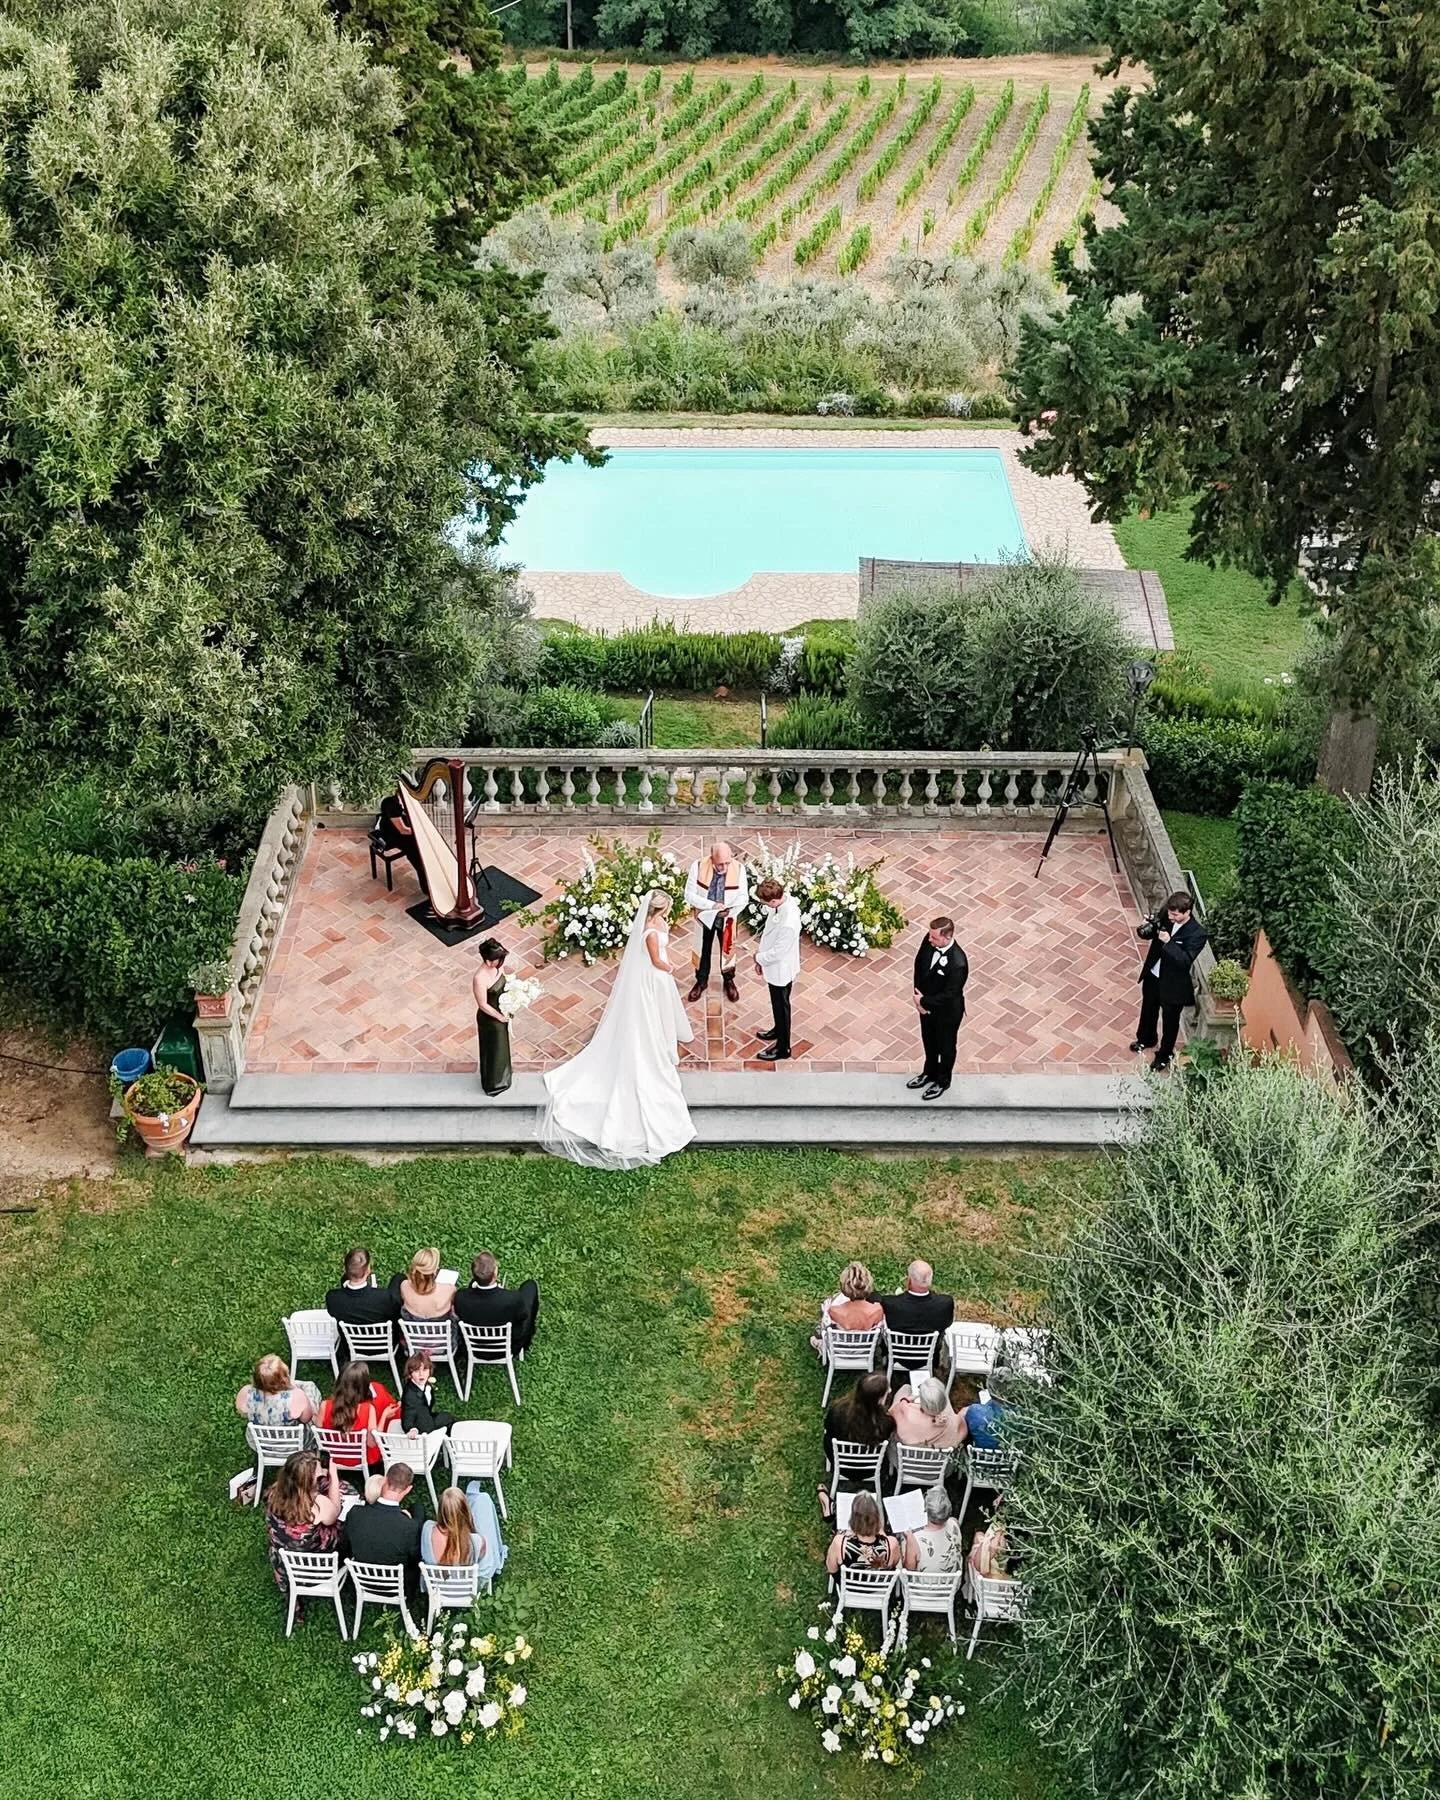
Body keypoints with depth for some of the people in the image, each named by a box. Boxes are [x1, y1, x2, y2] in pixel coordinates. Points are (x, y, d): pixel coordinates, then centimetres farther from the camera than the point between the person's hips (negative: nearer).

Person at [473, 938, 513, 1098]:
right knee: (492, 1051, 16)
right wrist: (500, 1017, -16)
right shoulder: (480, 978, -36)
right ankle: (492, 1084, 39)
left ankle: (501, 1077, 54)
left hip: (501, 1012, 8)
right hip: (490, 1018, -8)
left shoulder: (498, 966, -13)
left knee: (501, 1046, 29)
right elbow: (483, 1005, -25)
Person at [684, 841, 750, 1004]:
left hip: (727, 918, 0)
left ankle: (729, 981, 47)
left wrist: (730, 911, -30)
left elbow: (743, 897, -13)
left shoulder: (739, 868, -24)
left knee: (728, 948, 21)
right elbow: (690, 895, -21)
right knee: (702, 950, 20)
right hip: (704, 916, 0)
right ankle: (701, 981, 45)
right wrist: (712, 905, -32)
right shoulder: (698, 866, -27)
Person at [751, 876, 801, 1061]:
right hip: (774, 966, 8)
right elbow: (769, 931, 1)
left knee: (781, 1006, 13)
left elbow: (777, 953, -28)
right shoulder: (783, 899, -14)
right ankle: (778, 1031, 55)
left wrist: (759, 957, -9)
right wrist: (761, 958, 5)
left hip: (781, 969, -8)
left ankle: (783, 1048, 33)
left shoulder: (788, 924, -41)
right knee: (776, 1002, 30)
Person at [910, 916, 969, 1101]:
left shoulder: (957, 963, -39)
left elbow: (949, 995, -29)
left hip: (947, 1011, -6)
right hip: (927, 1005, 6)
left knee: (945, 1046, 21)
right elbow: (919, 964, -2)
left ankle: (943, 1081, 45)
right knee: (929, 1042, 29)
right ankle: (930, 1073, 54)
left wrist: (924, 1001, -17)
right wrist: (918, 995, -8)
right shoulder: (928, 940, -20)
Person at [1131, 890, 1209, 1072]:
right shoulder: (1165, 915, -13)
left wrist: (1169, 942, -41)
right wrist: (1145, 930, -23)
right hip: (1152, 974, 6)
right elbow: (1149, 934, 0)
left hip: (1173, 983, -6)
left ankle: (1164, 1055, 38)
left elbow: (1185, 960, -32)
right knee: (1148, 1009, 29)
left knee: (1170, 1021, 17)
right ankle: (1146, 1039, 56)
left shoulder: (1197, 933, -28)